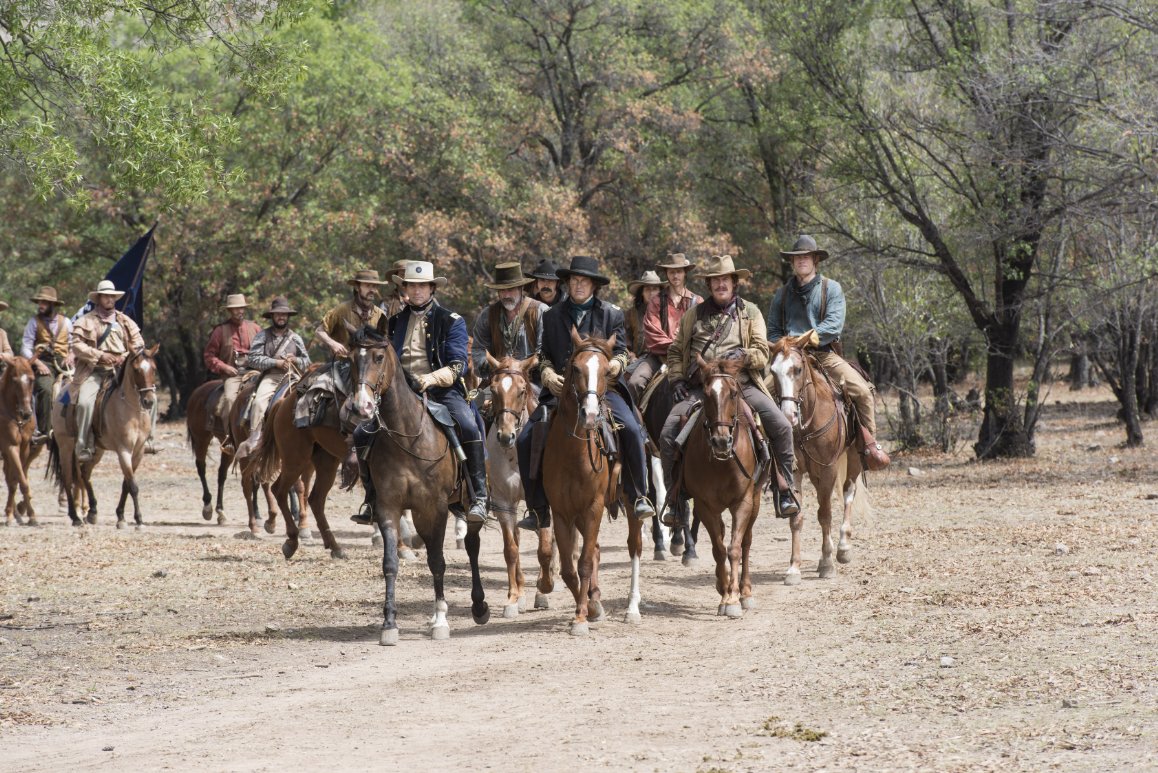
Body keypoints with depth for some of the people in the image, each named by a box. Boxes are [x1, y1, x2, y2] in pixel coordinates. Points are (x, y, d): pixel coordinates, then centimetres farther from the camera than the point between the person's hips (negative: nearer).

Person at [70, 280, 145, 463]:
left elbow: (138, 344, 14)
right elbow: (77, 345, -3)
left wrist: (126, 357, -6)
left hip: (120, 370, 3)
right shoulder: (86, 321, 7)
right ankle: (83, 447, -19)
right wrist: (100, 355, -14)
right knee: (85, 402, -26)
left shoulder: (125, 321, 17)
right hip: (94, 371, -3)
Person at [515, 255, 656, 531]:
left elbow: (620, 350, 8)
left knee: (631, 430, -29)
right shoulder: (553, 316, 16)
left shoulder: (612, 314, 10)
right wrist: (548, 373, -3)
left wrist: (615, 364, -15)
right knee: (525, 440, -12)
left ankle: (639, 497, -17)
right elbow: (544, 354, 18)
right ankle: (538, 510, -2)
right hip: (561, 390, 2)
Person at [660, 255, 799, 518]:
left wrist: (744, 355, -18)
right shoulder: (693, 315, 15)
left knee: (781, 427, -21)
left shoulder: (750, 312, 11)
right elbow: (675, 351, 21)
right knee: (668, 434, -18)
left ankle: (785, 490, -8)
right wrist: (676, 380, 5)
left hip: (741, 384, -1)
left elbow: (762, 353, 4)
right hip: (699, 386, 1)